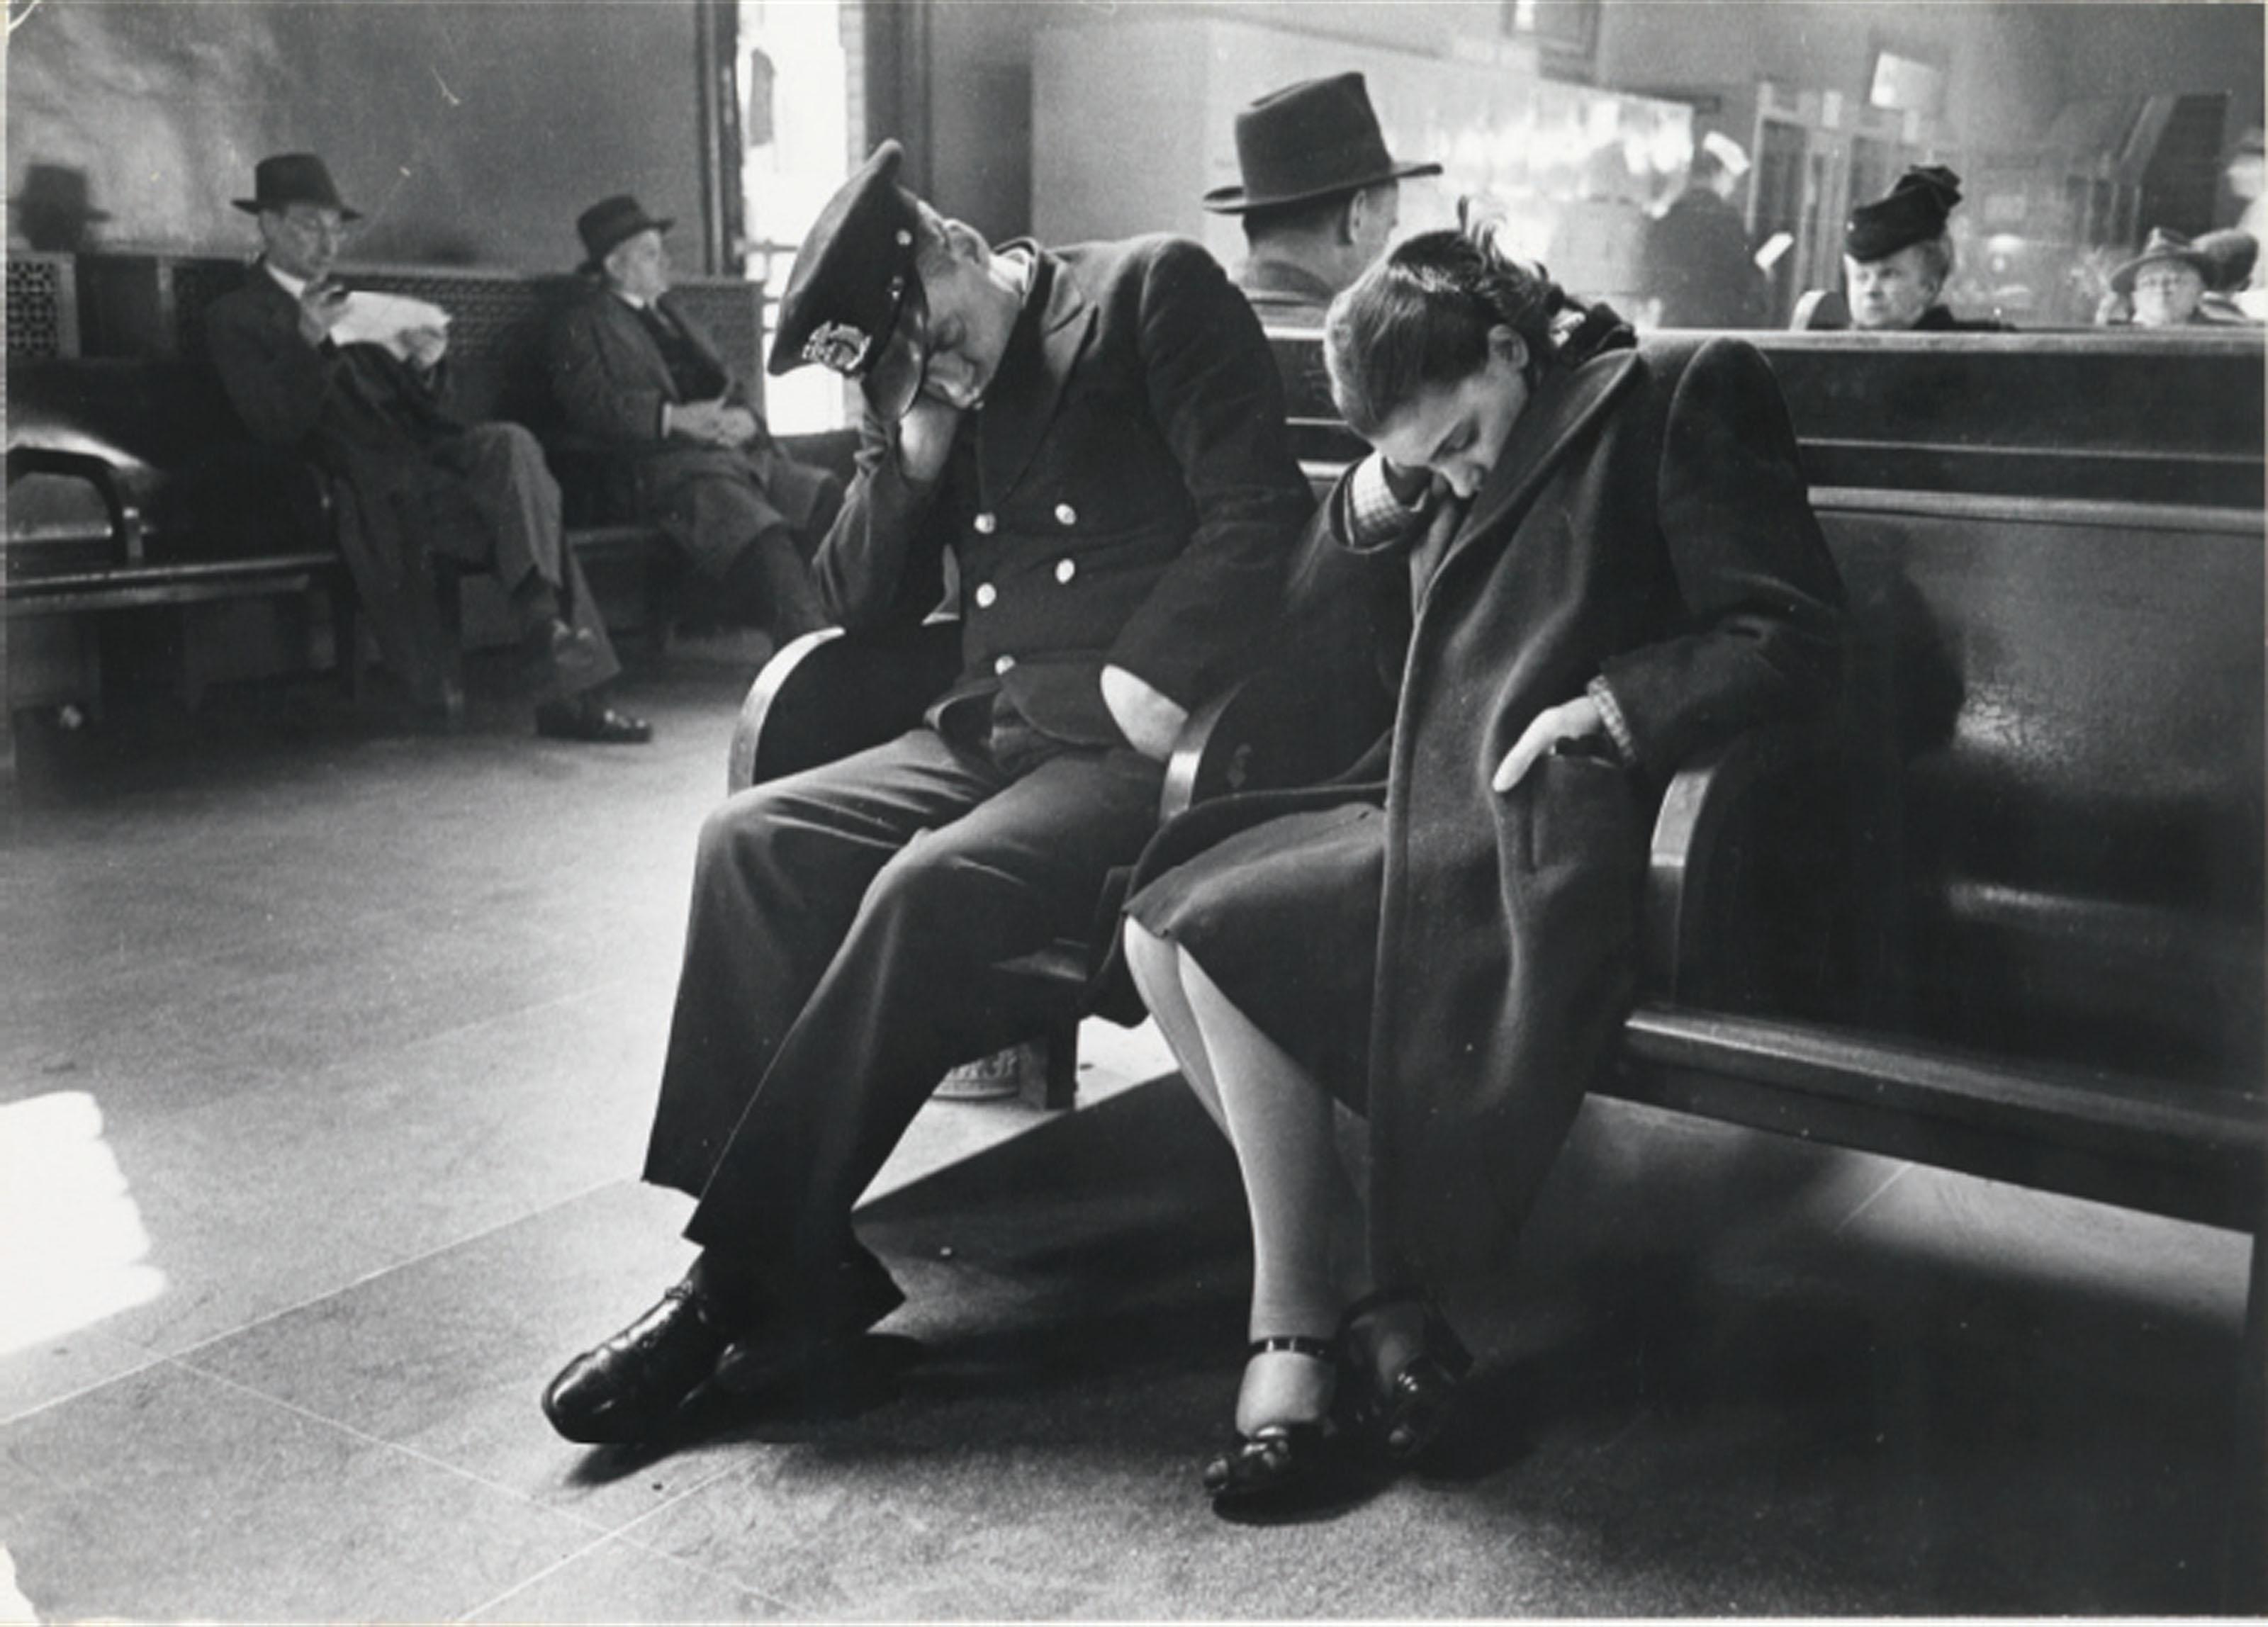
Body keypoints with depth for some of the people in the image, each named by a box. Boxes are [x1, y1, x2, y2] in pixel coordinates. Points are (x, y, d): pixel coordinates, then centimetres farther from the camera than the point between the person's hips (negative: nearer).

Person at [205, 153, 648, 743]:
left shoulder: (354, 307, 28)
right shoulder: (235, 318, 9)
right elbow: (277, 428, -6)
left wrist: (426, 366, -1)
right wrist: (307, 341, -18)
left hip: (427, 451, 6)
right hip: (370, 487, -6)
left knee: (511, 442, -27)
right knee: (527, 510, -26)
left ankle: (544, 623, -33)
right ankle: (572, 689, -29)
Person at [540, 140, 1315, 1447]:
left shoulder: (1155, 291, -3)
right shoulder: (930, 383, 15)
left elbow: (1258, 511, -12)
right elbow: (861, 604, 13)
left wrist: (1148, 693, -19)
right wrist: (911, 455, -2)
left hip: (1138, 750, -7)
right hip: (986, 735, 7)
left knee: (927, 890, -29)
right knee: (751, 843, -12)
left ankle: (753, 1279, -17)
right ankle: (797, 1256, -13)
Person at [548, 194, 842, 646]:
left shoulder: (673, 314, 32)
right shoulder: (582, 324, 11)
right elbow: (590, 405, -6)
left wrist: (744, 418, 1)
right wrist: (674, 418, -18)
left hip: (744, 454, 7)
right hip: (677, 468, -7)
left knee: (837, 500, -18)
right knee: (765, 540, -35)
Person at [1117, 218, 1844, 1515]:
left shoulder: (1669, 398, -5)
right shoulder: (1445, 461, 17)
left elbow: (1796, 635, -10)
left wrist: (1599, 707, -18)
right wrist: (1368, 507, 5)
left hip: (1545, 836, -8)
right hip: (1436, 810, 9)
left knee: (1223, 929, -20)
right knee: (1159, 926, -7)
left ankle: (1301, 1328, -7)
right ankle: (1368, 1287, -6)